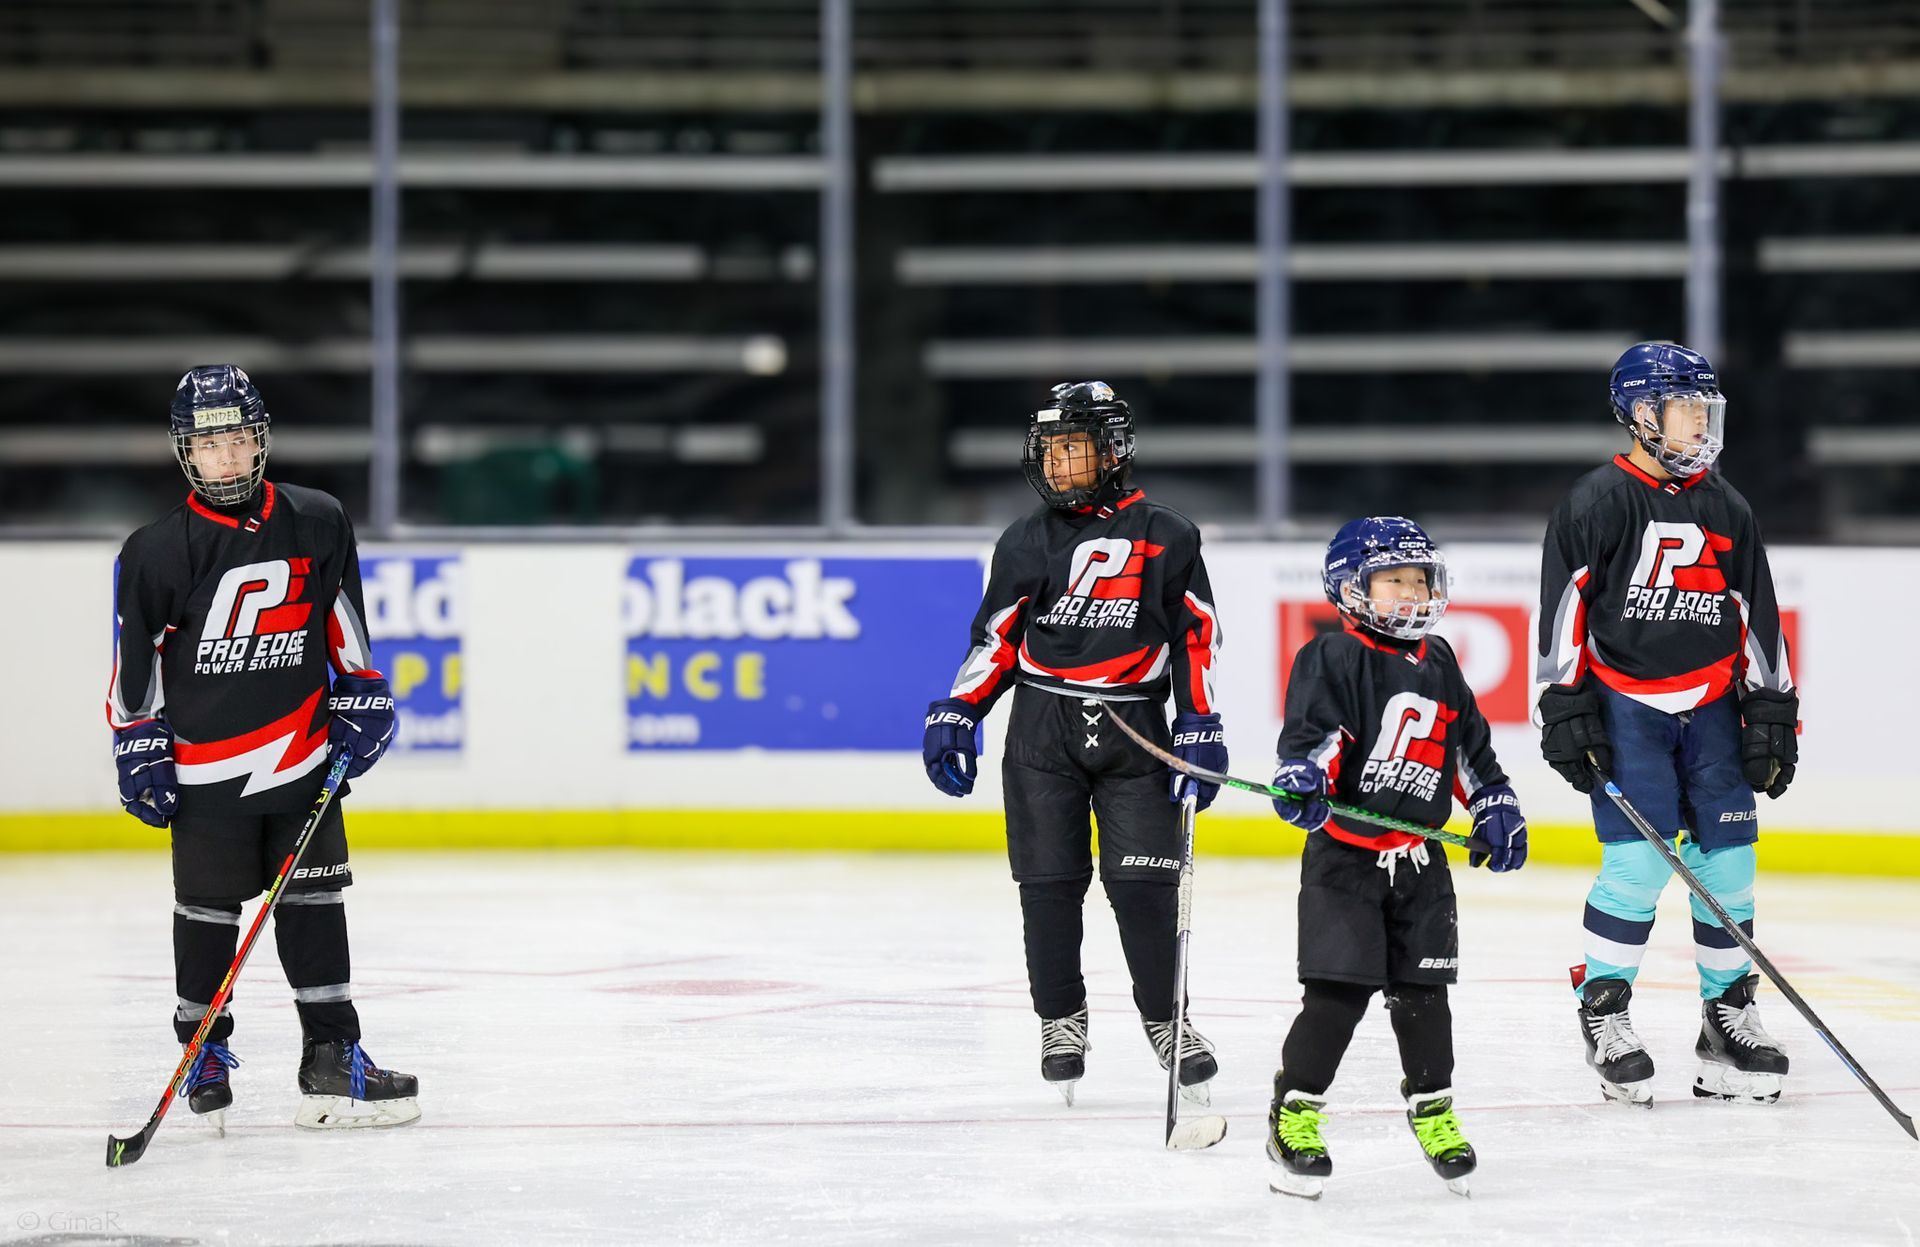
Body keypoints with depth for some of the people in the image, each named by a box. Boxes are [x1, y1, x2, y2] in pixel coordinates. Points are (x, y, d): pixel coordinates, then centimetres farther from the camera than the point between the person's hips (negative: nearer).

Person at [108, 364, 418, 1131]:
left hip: (304, 761, 2)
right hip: (205, 771, -2)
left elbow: (343, 619, 12)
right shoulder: (157, 552, -8)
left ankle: (332, 1061, 7)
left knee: (314, 908, 4)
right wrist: (137, 750, -2)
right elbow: (134, 658, -1)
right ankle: (204, 1054, 21)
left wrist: (360, 699, 10)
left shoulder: (317, 526, 0)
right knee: (207, 917, 5)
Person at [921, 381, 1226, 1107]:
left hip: (1133, 731, -2)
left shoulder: (1163, 536, 2)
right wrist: (954, 714, 0)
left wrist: (1201, 728, -4)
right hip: (1043, 729, 2)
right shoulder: (1025, 542, 9)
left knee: (1144, 883, -7)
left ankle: (1166, 1019, 6)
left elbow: (1197, 634, 3)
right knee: (1050, 883, -1)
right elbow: (997, 639, 11)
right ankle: (1061, 1022, 12)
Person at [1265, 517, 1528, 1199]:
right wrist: (1303, 777, -37)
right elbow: (1311, 730, -19)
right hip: (1344, 854, -5)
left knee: (1422, 989, 7)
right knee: (1338, 990, -10)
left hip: (1420, 861, 5)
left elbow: (1470, 745, 23)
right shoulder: (1332, 658, -6)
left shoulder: (1438, 664, 14)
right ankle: (1294, 1113, 0)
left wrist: (1496, 807, 17)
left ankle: (1433, 1109, 21)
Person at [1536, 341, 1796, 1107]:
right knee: (1639, 859, -14)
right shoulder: (1599, 504, -7)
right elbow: (1562, 607, -7)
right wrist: (1566, 712, -11)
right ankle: (1603, 1011, -1)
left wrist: (1771, 716, 8)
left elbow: (1757, 617, 12)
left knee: (1726, 857, 3)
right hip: (1624, 705, -5)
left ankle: (1728, 1014, 14)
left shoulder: (1725, 510, 8)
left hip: (1710, 708, 5)